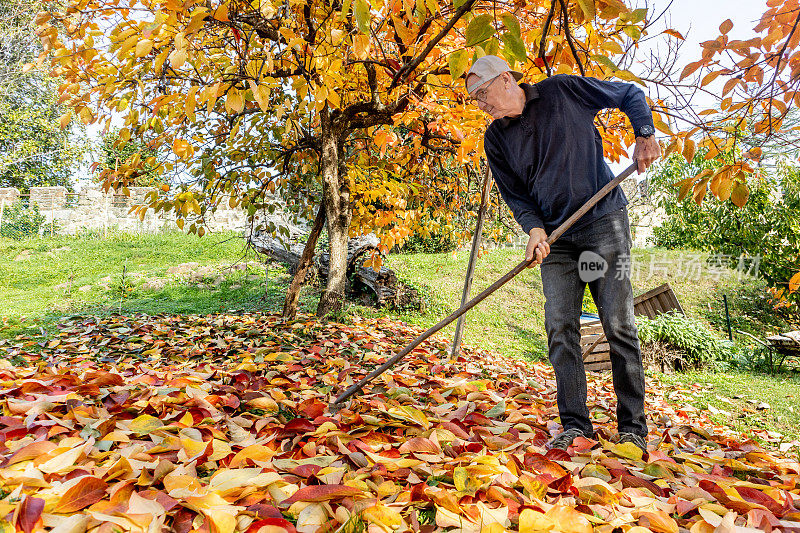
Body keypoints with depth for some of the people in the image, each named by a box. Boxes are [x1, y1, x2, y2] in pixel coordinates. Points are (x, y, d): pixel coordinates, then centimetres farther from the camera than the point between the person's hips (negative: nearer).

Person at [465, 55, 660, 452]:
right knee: (560, 327, -4)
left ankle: (632, 427, 6)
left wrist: (645, 134, -4)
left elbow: (629, 94, 11)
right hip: (555, 236, 3)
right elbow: (515, 195, 7)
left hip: (604, 221, -3)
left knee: (618, 324, -5)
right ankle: (575, 425, 5)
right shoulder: (496, 139, 6)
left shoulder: (563, 91, -2)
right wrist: (534, 229, -12)